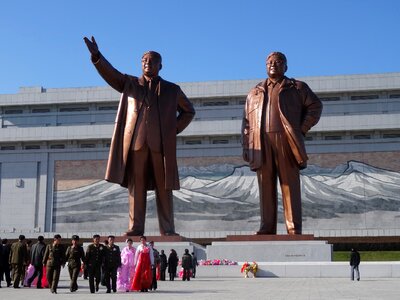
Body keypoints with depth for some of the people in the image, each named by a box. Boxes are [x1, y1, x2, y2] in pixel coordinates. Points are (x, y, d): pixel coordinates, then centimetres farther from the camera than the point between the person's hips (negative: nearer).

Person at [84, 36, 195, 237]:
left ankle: (167, 229, 2)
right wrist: (96, 55, -14)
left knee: (164, 189, -1)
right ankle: (135, 228, 1)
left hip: (161, 145, 0)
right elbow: (110, 74, 3)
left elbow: (188, 111, 24)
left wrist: (174, 130, 11)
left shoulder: (172, 90, 17)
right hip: (135, 142, 0)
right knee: (136, 187, -2)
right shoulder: (129, 84, 17)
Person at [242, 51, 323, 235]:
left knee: (290, 186, -6)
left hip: (286, 141, -3)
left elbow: (315, 106, 10)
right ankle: (267, 229, 1)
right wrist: (246, 147, 8)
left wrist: (302, 129, 0)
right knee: (266, 187, 0)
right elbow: (246, 122, 18)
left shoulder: (297, 88, 15)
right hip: (262, 144, 3)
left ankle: (294, 229, -6)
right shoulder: (255, 93, 23)